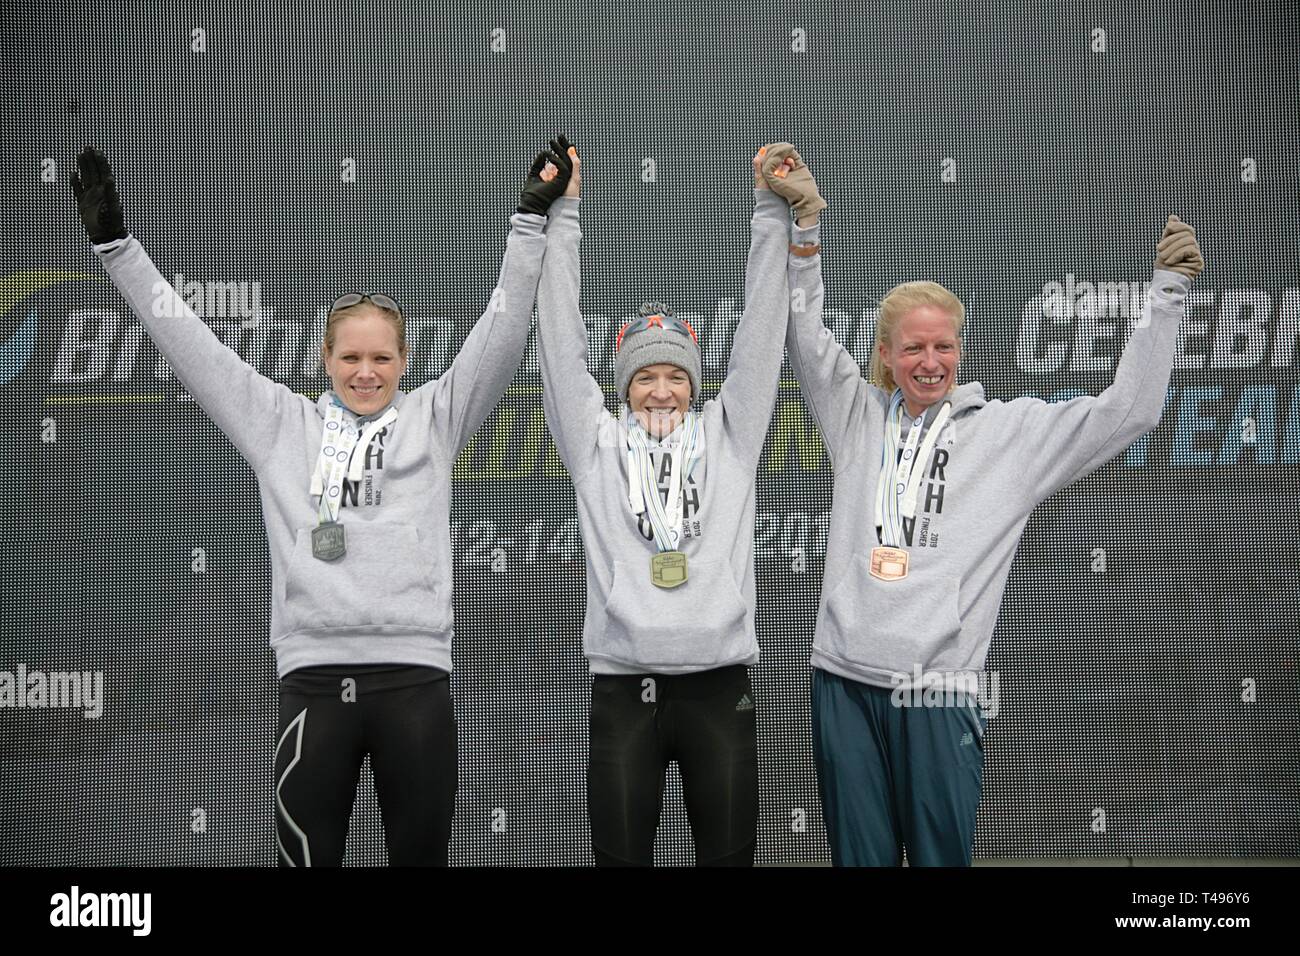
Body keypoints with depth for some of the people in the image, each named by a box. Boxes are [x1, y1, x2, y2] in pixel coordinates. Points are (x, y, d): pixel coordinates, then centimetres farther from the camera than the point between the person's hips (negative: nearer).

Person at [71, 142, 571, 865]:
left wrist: (533, 221, -2)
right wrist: (114, 242, 11)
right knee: (307, 859, 2)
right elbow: (190, 343, 13)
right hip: (315, 674, 0)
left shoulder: (435, 419, 12)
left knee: (422, 857, 5)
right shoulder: (283, 425, 13)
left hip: (415, 675, 0)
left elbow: (503, 336, 6)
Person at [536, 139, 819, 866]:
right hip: (624, 689, 0)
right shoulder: (597, 444, 10)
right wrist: (567, 214, 6)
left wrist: (770, 209, 6)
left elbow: (760, 333, 9)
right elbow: (562, 340, 8)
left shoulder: (729, 438, 11)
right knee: (621, 858, 2)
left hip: (720, 687, 1)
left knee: (730, 857, 4)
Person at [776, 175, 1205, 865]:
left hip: (938, 690, -2)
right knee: (860, 857, 7)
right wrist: (805, 233, 2)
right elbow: (806, 339, 12)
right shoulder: (859, 418, 13)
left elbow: (1128, 410, 5)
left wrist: (1167, 294, 2)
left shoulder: (1012, 431, 8)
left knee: (941, 857, -1)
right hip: (844, 680, 2)